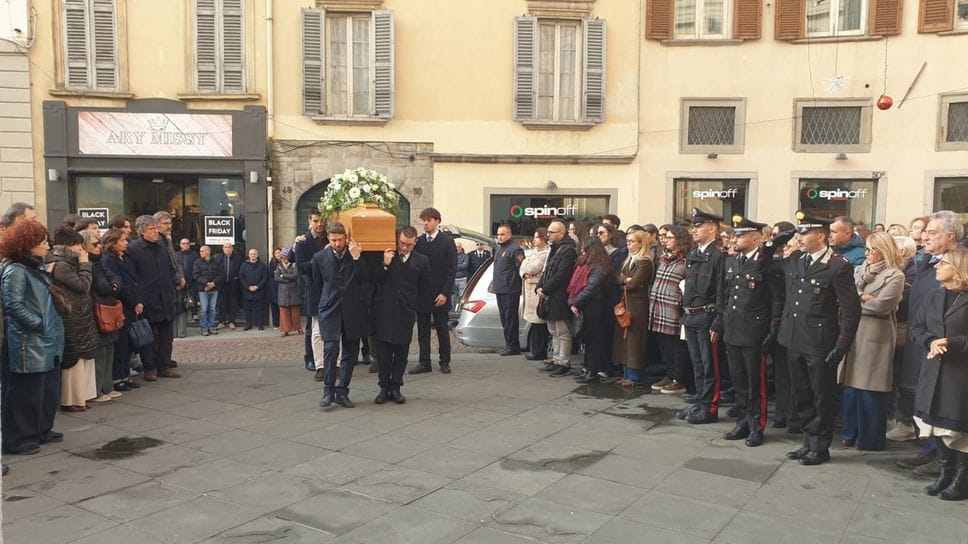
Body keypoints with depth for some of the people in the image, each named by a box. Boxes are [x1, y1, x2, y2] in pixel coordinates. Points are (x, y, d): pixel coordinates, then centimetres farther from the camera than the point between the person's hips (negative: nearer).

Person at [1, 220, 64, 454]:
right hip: (29, 344, -9)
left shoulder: (36, 267, 13)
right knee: (27, 393, 0)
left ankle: (42, 430, 29)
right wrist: (39, 324, -17)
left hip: (47, 342, 10)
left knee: (49, 389, 16)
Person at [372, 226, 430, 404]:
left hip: (406, 313, 1)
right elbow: (374, 279, -1)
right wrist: (385, 265, -15)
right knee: (383, 352, 1)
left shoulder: (422, 261, 4)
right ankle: (384, 387, 12)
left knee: (401, 353, 6)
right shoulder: (386, 256, 1)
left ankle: (395, 388, 16)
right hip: (384, 311, -1)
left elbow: (424, 287, 14)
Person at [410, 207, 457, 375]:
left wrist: (445, 293, -12)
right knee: (422, 330, 7)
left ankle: (445, 362, 18)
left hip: (440, 295, -3)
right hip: (421, 294, 3)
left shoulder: (447, 241, -3)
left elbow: (451, 270, -6)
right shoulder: (418, 242, 6)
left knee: (442, 330, 7)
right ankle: (424, 362, 14)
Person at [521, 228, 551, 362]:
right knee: (534, 322, 13)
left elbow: (533, 268, -17)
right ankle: (533, 350, 19)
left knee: (539, 322, -5)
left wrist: (526, 269, 4)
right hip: (530, 290, 9)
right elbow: (523, 266, 15)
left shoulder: (546, 253, -11)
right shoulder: (535, 251, 20)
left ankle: (539, 352, 0)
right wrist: (524, 273, -6)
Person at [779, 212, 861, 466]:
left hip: (820, 345, -6)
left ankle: (820, 447, 21)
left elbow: (851, 311, -13)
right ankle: (808, 442, 29)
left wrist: (841, 348, -15)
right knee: (802, 397, 16)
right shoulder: (793, 260, 7)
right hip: (794, 341, 6)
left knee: (822, 398, 8)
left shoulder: (838, 267, -12)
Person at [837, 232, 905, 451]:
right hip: (852, 332, 6)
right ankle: (851, 434, 19)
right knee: (851, 385, 8)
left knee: (870, 389, 0)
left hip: (875, 336, -6)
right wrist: (864, 298, -10)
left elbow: (880, 306, -13)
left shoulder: (895, 276, -3)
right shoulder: (860, 270, 16)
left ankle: (870, 439, 11)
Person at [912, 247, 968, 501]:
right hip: (934, 373, 6)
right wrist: (931, 341, -8)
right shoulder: (935, 297, 10)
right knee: (940, 425, 13)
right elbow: (916, 327, 10)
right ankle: (944, 475, 26)